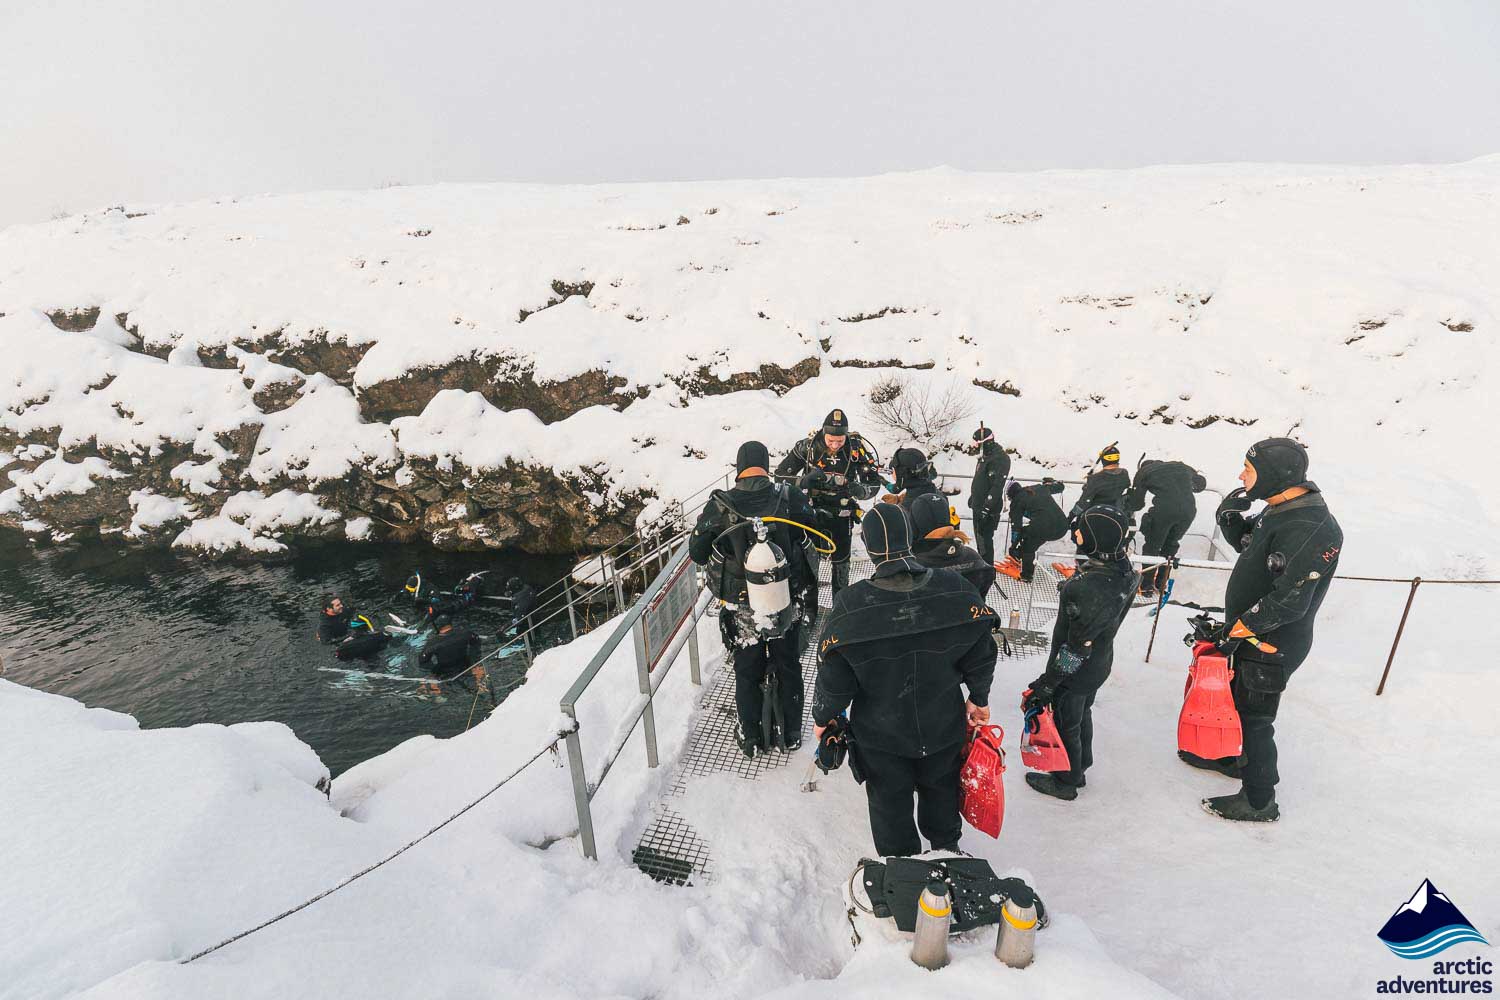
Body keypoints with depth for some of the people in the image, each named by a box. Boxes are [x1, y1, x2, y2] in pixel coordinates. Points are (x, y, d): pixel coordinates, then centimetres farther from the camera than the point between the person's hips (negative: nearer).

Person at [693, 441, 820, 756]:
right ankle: (791, 734, 35)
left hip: (740, 608, -1)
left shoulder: (719, 506, -17)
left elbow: (696, 552, -7)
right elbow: (814, 535, -2)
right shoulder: (791, 498, -14)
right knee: (788, 668, 20)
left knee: (747, 673, 18)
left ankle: (752, 739, 31)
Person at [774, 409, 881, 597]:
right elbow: (780, 474, -14)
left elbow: (874, 484, -10)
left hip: (841, 514, 1)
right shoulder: (808, 445, -17)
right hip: (812, 510, -1)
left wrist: (859, 490, -33)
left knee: (841, 560, 13)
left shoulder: (857, 447, -15)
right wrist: (803, 481, -34)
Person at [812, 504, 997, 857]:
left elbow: (834, 678, -18)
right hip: (944, 729, 3)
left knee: (890, 806, 24)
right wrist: (979, 698, 12)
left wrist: (823, 716, 2)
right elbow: (981, 656, -7)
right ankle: (946, 849, 58)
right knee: (941, 793, 32)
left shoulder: (850, 605, -29)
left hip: (881, 737, -2)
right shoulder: (957, 590, -22)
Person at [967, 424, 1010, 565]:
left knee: (985, 539, -9)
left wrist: (987, 506, -29)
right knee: (979, 537, 21)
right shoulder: (985, 457, 13)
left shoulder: (1000, 459, -19)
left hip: (988, 509, -10)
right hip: (978, 506, 10)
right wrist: (973, 496, 33)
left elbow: (997, 486, -26)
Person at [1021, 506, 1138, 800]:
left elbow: (1076, 648, -31)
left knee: (1065, 726, 16)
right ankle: (1079, 770, 51)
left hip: (1075, 674, -8)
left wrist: (1046, 685, -22)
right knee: (1082, 716, 29)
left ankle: (1065, 782, 39)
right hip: (1099, 665, 8)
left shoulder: (1090, 591, -39)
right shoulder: (1123, 567, -12)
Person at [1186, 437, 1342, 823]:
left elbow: (1288, 601, -31)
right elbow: (1247, 542, 15)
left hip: (1271, 646, -9)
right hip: (1250, 633, 9)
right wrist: (1231, 516, -6)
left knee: (1254, 717, 5)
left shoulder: (1311, 530, -30)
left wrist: (1235, 631, -22)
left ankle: (1259, 802, 23)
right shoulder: (1282, 509, -1)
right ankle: (1231, 758, 49)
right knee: (1237, 698, 27)